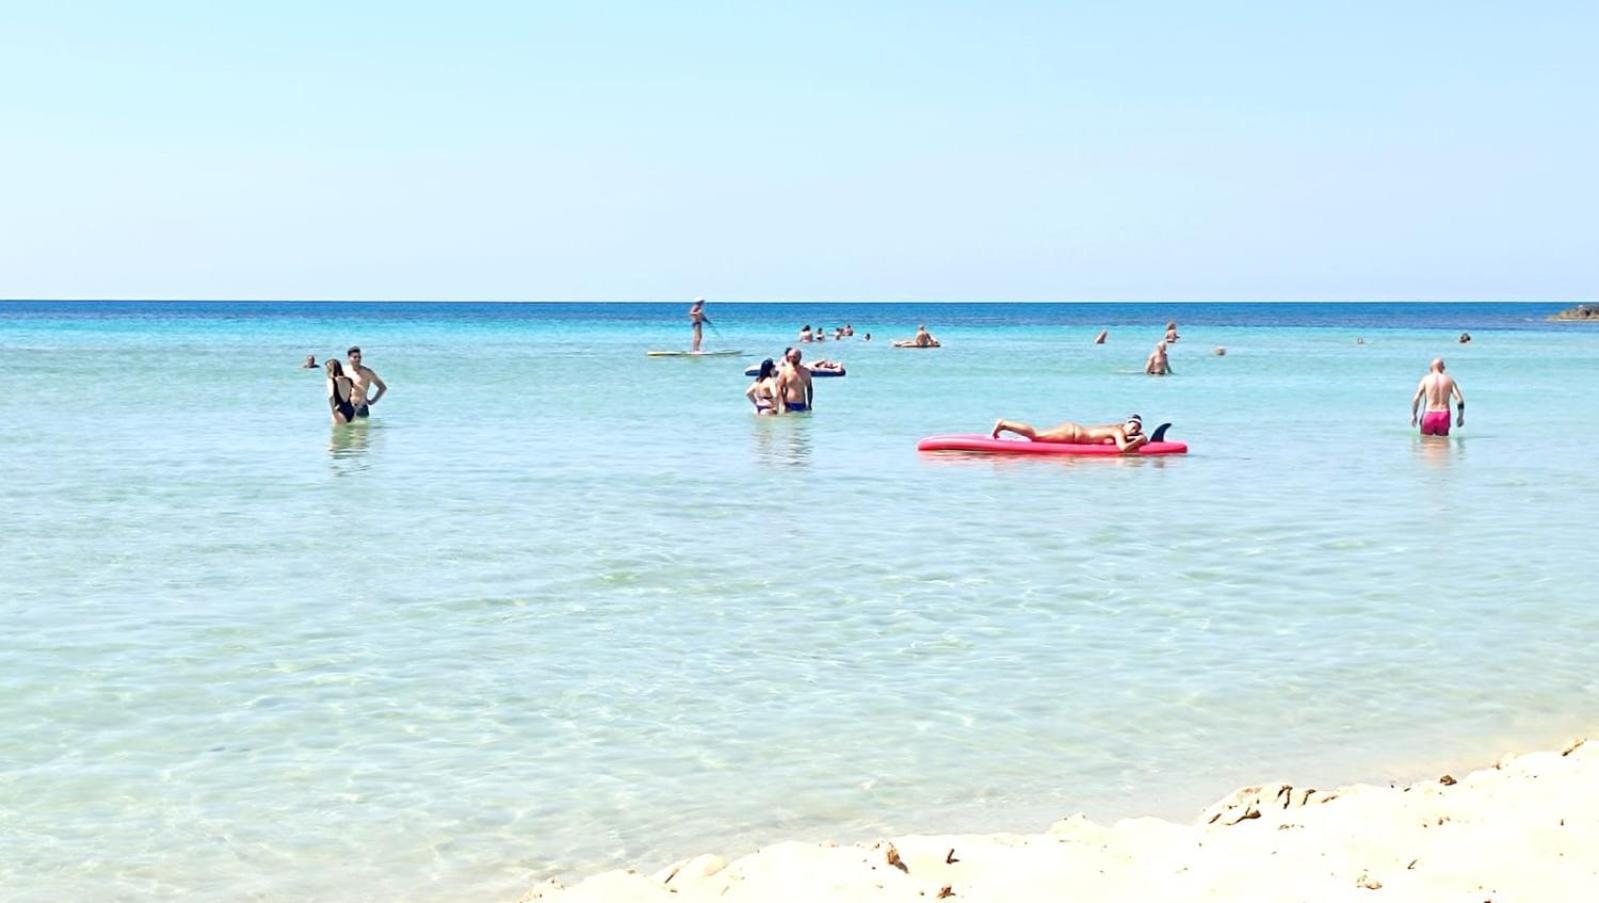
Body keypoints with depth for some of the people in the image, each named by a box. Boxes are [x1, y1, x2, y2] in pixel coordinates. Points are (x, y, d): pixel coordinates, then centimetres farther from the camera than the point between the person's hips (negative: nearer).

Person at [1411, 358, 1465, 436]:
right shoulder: (1449, 380, 7)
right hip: (1444, 415, 1)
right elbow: (1459, 400, -1)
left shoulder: (1426, 379, 3)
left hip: (1429, 415, -1)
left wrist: (1413, 415, 6)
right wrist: (1460, 417, 10)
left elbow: (1416, 399, -5)